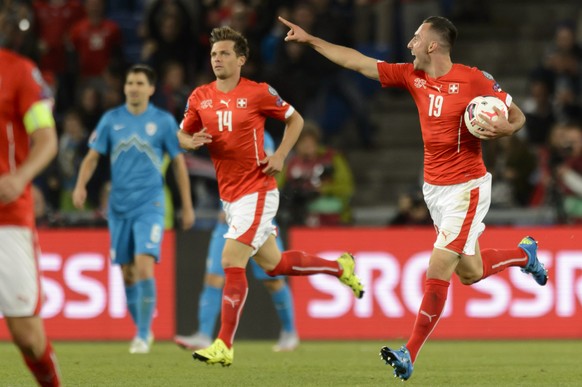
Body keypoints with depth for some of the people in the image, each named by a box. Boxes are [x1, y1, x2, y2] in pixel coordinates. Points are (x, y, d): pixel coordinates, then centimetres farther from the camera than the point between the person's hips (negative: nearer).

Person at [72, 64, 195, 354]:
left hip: (150, 204, -3)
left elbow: (178, 162, 5)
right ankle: (141, 329, 24)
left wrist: (187, 206, 5)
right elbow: (93, 156, 6)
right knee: (127, 272, 7)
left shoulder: (164, 121, -1)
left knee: (144, 266, -18)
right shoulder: (111, 119, 4)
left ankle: (143, 335, -10)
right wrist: (80, 186, -12)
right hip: (119, 206, 3)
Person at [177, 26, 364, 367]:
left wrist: (280, 156, -8)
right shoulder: (200, 97, 3)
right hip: (229, 195, 6)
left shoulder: (258, 93, -9)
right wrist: (193, 141, -10)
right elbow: (183, 135, 13)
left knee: (232, 261, -15)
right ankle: (340, 267, 39)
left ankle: (224, 346, -12)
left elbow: (295, 119, 4)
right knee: (273, 264, 17)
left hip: (257, 191, -6)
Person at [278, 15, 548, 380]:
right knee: (470, 272, 15)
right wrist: (310, 39, 5)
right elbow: (359, 62, 6)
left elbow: (517, 116, -6)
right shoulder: (412, 76, 3)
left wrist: (505, 128, -28)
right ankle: (524, 253, 44)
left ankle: (410, 354, -8)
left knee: (438, 268, -12)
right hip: (433, 187, 7)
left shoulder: (474, 80, -14)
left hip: (467, 188, -7)